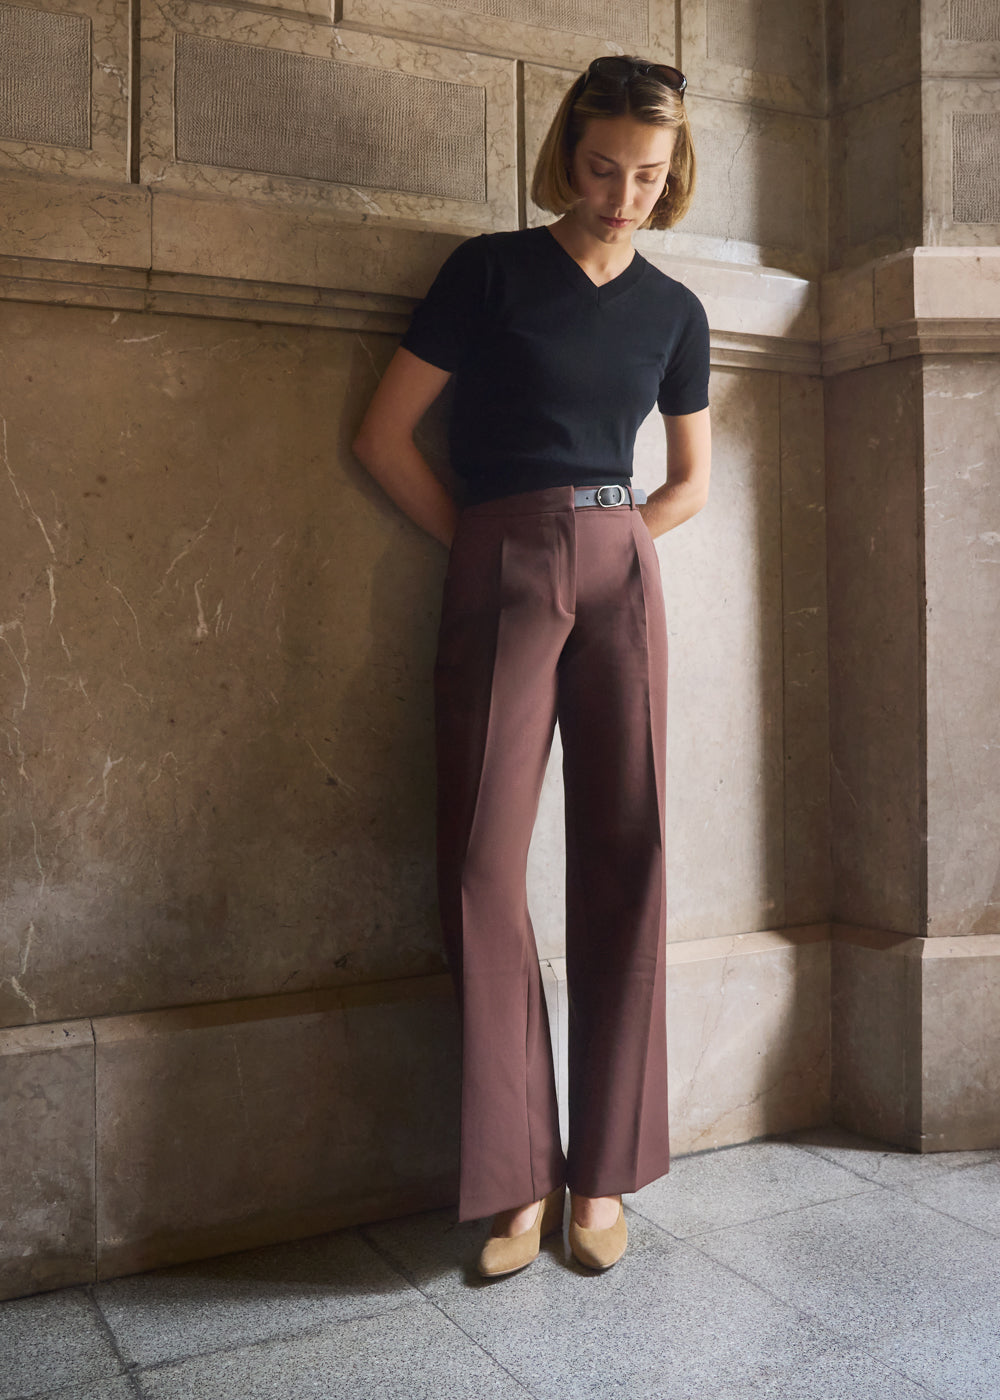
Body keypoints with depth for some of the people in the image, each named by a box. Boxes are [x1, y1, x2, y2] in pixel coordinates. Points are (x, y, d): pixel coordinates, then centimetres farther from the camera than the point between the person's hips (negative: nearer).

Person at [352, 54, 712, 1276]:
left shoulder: (674, 311, 14)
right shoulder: (491, 269, 4)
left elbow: (690, 481, 22)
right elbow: (384, 438, 0)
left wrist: (604, 544, 8)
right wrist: (490, 545, 3)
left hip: (620, 579, 3)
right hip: (499, 580, -2)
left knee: (622, 863, -2)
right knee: (484, 867, -7)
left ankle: (603, 1173, 11)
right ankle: (521, 1179, 6)